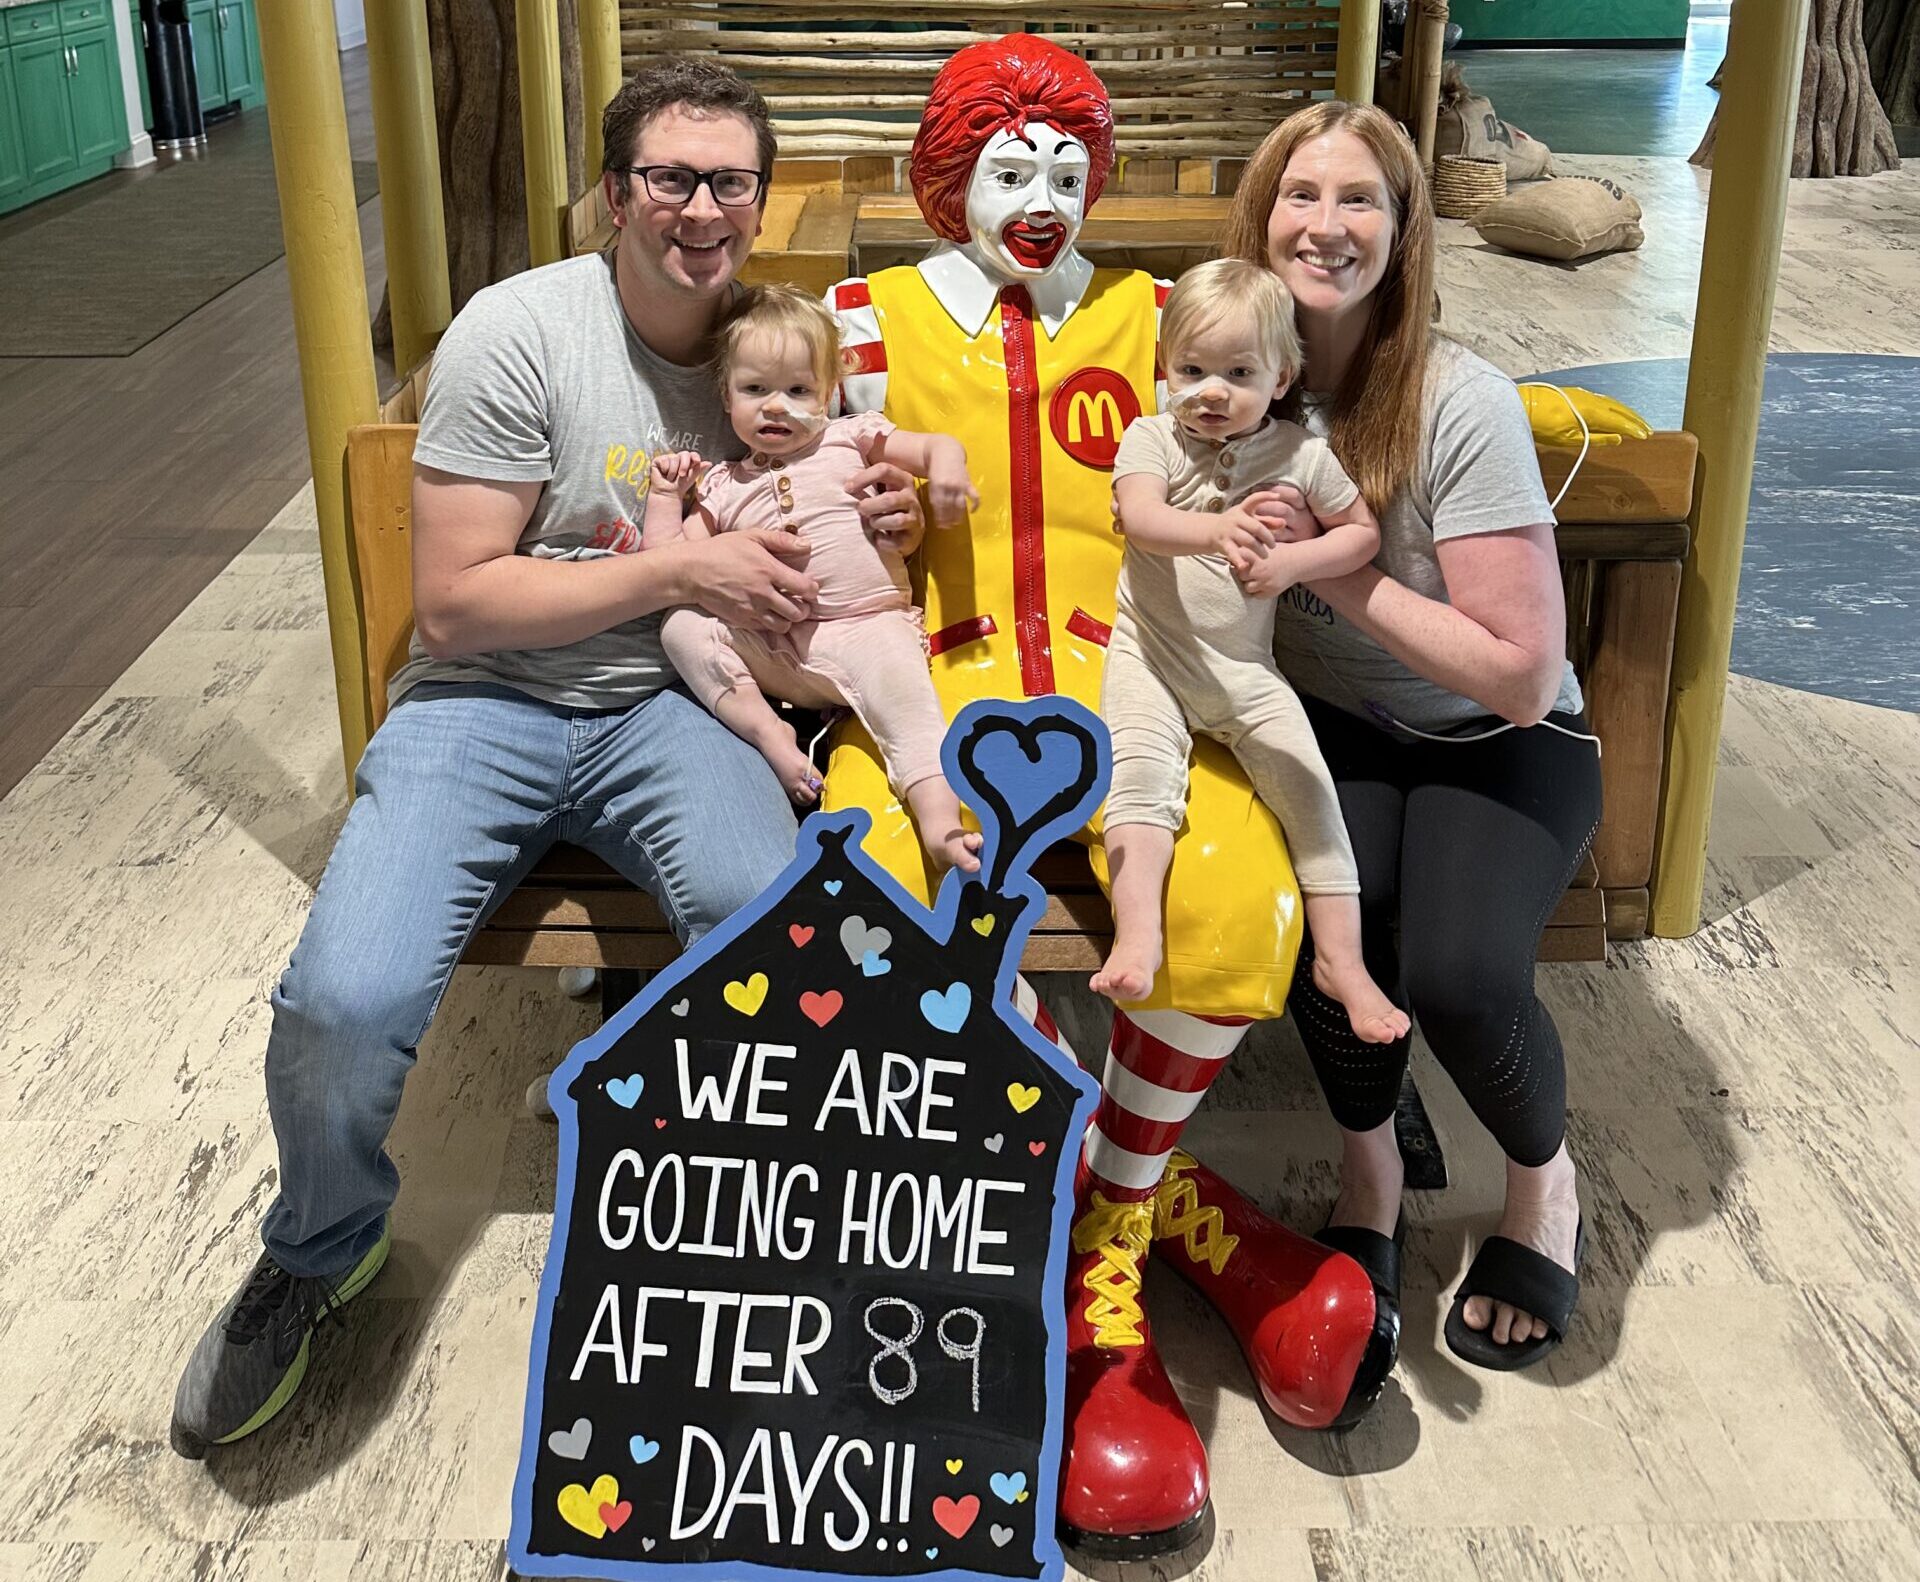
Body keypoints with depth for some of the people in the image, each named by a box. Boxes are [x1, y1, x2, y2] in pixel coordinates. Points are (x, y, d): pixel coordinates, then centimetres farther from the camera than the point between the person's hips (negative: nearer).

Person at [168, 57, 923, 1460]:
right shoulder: (518, 330, -9)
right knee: (346, 1002, -25)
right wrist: (676, 573, -17)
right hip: (488, 704, -2)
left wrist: (870, 519, -4)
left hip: (665, 708, 3)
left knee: (767, 914, -32)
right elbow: (455, 603, -12)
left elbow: (791, 548, 21)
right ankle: (322, 1251, 10)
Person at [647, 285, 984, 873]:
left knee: (899, 682, -35)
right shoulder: (723, 487, 18)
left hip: (865, 627, -3)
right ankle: (763, 725, -26)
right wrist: (665, 493, 6)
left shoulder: (850, 440, 13)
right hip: (772, 652, 3)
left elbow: (937, 445, 6)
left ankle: (940, 816, -45)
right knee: (680, 627, -16)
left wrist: (946, 469, -16)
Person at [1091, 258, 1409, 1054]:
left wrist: (1291, 563, -12)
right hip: (1154, 654, -1)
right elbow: (1141, 520, -25)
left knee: (1308, 788, -7)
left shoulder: (1302, 455, -1)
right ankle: (1137, 934, -27)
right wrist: (1215, 530, -46)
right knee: (1139, 770, -23)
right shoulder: (1152, 437, -6)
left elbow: (1365, 531, 7)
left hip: (1248, 667, 2)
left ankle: (1341, 960, 2)